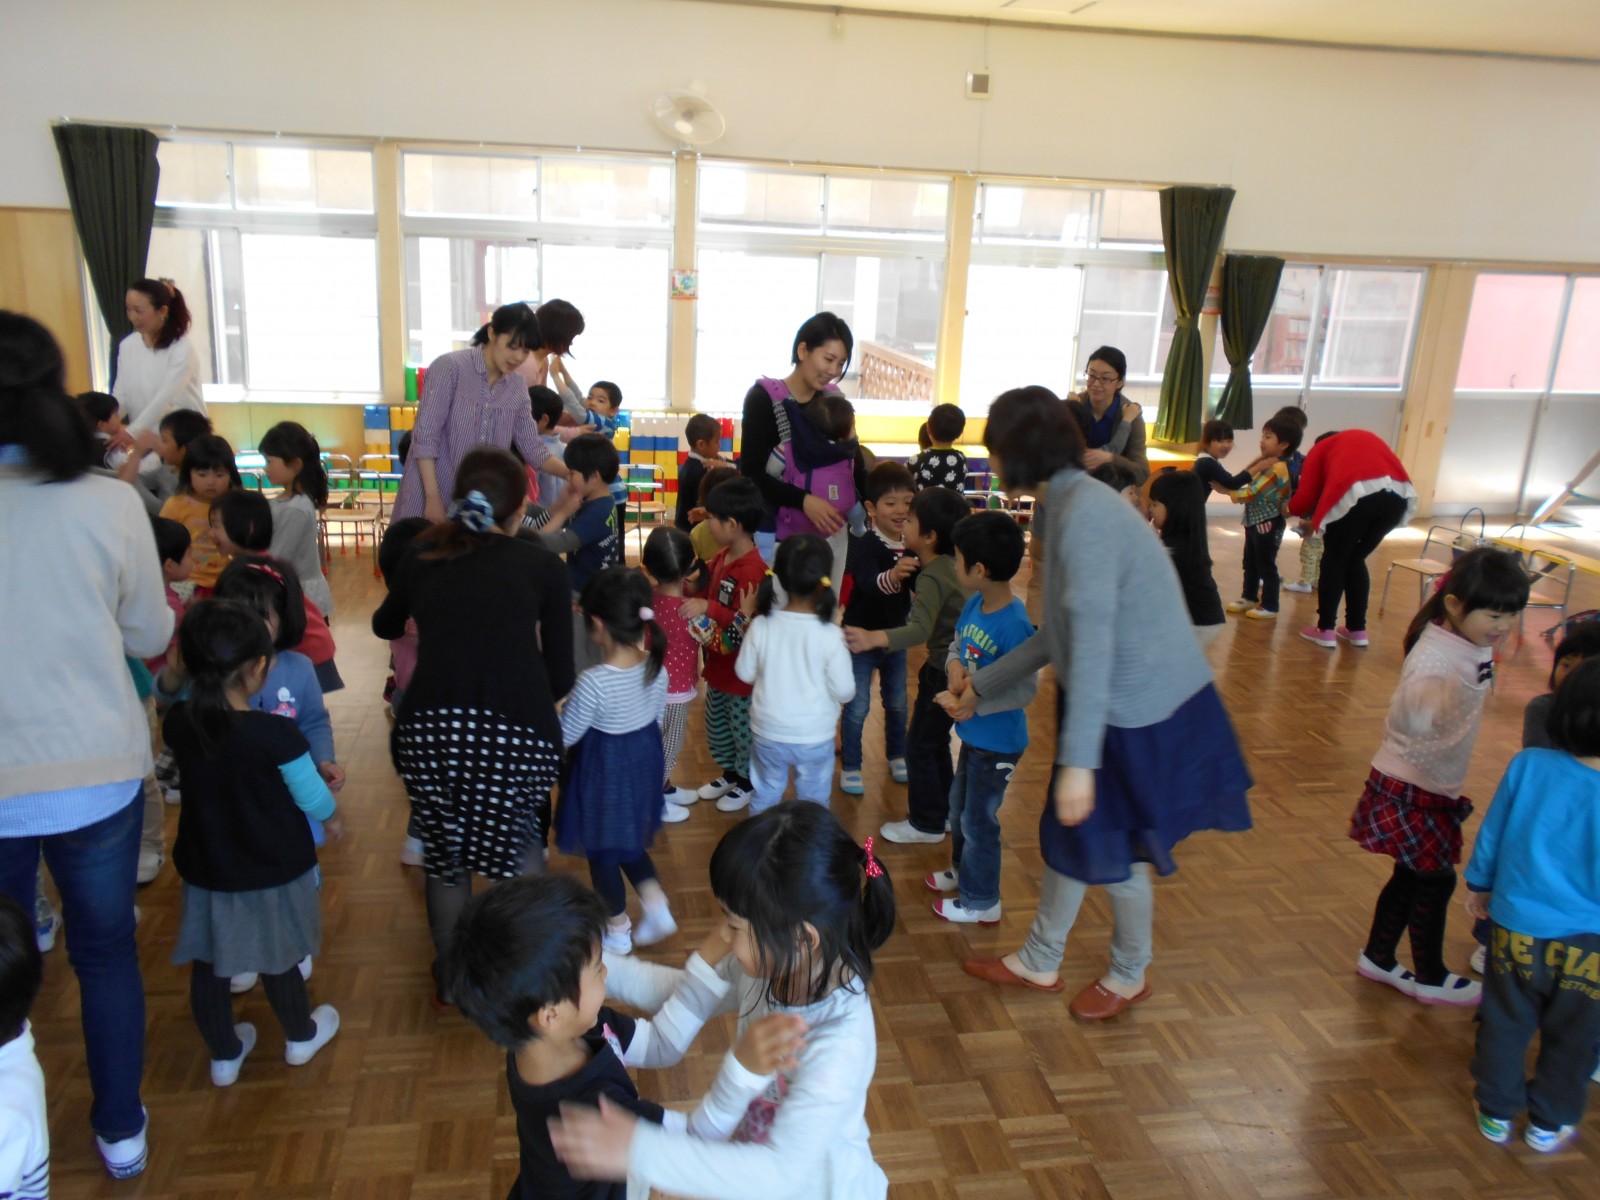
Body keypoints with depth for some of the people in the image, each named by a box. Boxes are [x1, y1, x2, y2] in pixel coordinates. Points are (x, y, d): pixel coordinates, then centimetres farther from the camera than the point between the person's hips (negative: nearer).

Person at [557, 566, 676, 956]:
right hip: (643, 764, 6)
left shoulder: (593, 683, -32)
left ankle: (618, 931, 35)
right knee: (629, 841, 30)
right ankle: (657, 908, 26)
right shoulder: (655, 667, -13)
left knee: (602, 852, 17)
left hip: (603, 773, -6)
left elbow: (564, 736, -18)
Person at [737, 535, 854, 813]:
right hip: (815, 738, -2)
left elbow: (745, 673, -2)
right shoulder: (830, 635, -21)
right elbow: (844, 691, -14)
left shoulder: (761, 626, -15)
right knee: (813, 804, 18)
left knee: (765, 797, 22)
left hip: (767, 733, 2)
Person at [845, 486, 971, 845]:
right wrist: (921, 600, 29)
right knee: (936, 743, 22)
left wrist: (872, 638, -54)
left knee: (919, 747, 4)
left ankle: (926, 823, 16)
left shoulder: (932, 578, -25)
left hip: (944, 673, -9)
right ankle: (947, 810, 34)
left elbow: (920, 629, -40)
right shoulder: (949, 564, 1)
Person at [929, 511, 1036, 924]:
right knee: (959, 807, 26)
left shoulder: (1014, 627, -30)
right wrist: (955, 668, -12)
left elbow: (1025, 690, -29)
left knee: (978, 819, 9)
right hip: (973, 734, 8)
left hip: (997, 743, -8)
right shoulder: (974, 604, -5)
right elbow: (956, 644, 10)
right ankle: (963, 871, 50)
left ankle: (981, 902, 29)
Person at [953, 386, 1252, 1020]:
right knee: (1066, 831, 18)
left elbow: (1093, 641, -28)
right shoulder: (1070, 504, 7)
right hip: (1123, 700, 9)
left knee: (1114, 849, 11)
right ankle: (1039, 961, 38)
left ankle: (1130, 975, 38)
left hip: (1141, 712, -9)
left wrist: (1079, 758, -28)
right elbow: (1060, 634, 15)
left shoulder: (1084, 513, -23)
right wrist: (981, 684, 22)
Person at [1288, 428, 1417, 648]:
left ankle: (1325, 630, 15)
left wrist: (1290, 509, 39)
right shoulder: (1368, 439, 40)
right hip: (1398, 494, 5)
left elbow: (1305, 497, 16)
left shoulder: (1320, 449, 27)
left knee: (1334, 561, 14)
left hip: (1356, 494, -5)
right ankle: (1357, 629, 27)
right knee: (1355, 560, 22)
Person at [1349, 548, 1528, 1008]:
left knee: (1412, 875, 18)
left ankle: (1377, 958, 33)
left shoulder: (1474, 646, -1)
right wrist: (1461, 686, -68)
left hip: (1436, 785, 9)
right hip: (1410, 788, -9)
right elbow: (1412, 714, -52)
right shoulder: (1434, 656, -29)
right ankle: (1429, 978, 25)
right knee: (1435, 879, 6)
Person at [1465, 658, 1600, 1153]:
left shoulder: (1529, 765, -16)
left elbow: (1492, 833, -2)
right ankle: (1549, 1123, 38)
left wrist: (1480, 884, 15)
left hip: (1516, 930, 1)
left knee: (1505, 1024, 21)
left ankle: (1497, 1112, 36)